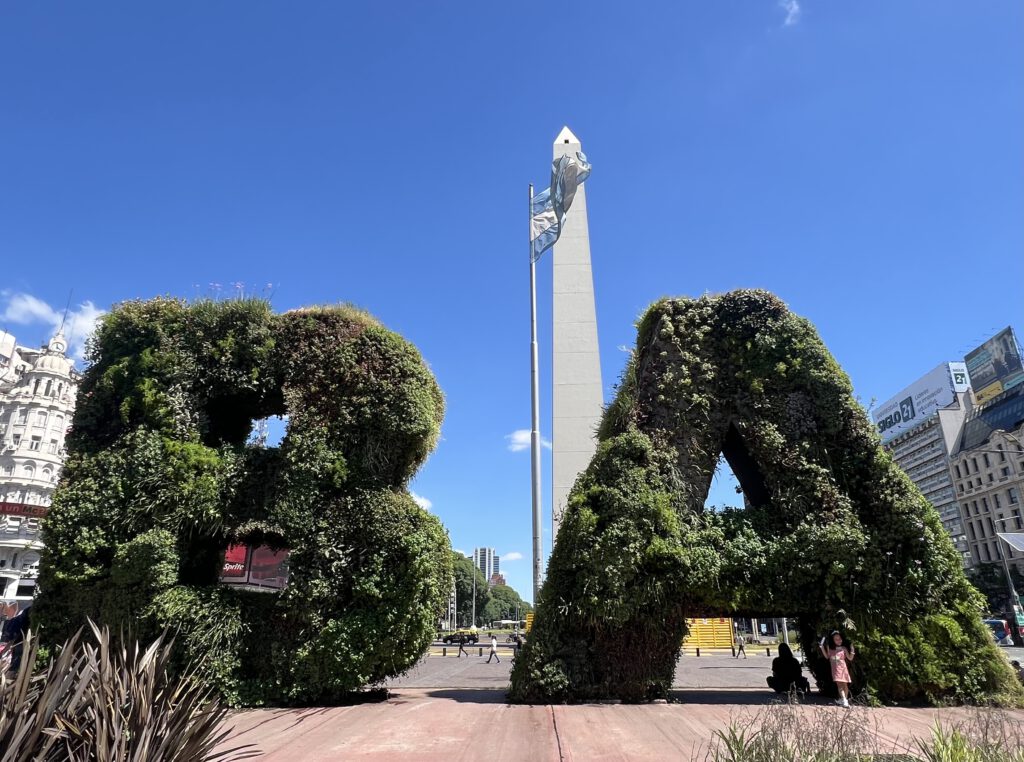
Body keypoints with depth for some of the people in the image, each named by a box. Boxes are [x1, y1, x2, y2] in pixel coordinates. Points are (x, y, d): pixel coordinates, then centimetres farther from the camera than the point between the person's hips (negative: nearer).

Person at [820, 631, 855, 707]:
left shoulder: (843, 648, 3)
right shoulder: (830, 648, 6)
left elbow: (850, 658, 6)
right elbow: (827, 656, 15)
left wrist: (852, 652, -12)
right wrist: (822, 647, 7)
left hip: (843, 668, 0)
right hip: (836, 669, 0)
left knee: (845, 684, 5)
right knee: (839, 684, -11)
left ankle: (845, 700, 18)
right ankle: (844, 701, -17)